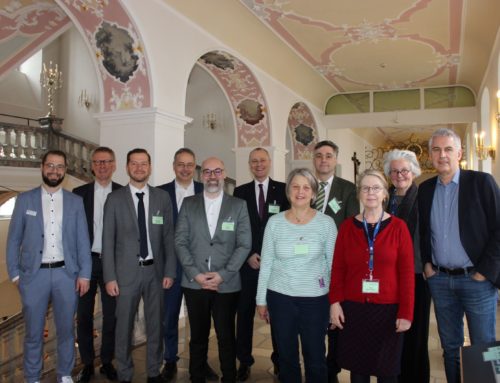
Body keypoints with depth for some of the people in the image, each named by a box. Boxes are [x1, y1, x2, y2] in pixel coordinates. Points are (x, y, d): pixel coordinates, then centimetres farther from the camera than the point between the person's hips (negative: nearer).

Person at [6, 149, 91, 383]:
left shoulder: (75, 202, 4)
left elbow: (83, 240, 2)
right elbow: (13, 240, 4)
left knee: (66, 329, 11)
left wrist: (84, 274, -3)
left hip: (66, 274, 1)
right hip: (34, 274, 0)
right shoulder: (25, 199, 3)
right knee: (33, 332, 9)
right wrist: (14, 273, -2)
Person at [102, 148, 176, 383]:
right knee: (124, 326, 9)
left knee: (155, 324, 12)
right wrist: (109, 277, -6)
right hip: (126, 272, -1)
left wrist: (169, 271, 0)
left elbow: (169, 237, 5)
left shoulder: (162, 198, 4)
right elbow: (108, 240, -2)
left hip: (155, 271, 2)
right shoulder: (115, 199, -1)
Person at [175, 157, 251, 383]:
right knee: (198, 337, 12)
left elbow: (244, 244, -2)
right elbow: (180, 242, 1)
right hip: (194, 283, 1)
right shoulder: (188, 204, 6)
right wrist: (195, 274, -9)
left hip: (226, 284, -1)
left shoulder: (238, 205, 2)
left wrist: (223, 274, -11)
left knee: (226, 337, 7)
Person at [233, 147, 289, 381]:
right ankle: (244, 360, 21)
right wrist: (248, 255, -4)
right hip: (248, 261, 1)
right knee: (244, 313, 7)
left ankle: (280, 359, 24)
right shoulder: (240, 192, 7)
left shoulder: (283, 190, 2)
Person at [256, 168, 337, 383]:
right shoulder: (274, 222, -3)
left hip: (316, 299, -1)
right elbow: (266, 264, 2)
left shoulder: (326, 223, -5)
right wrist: (261, 300, 4)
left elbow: (334, 264, 0)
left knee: (315, 359, 11)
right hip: (280, 297, 1)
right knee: (286, 357, 16)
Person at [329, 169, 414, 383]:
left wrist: (406, 312, -8)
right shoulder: (347, 227, 2)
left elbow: (407, 273, -5)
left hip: (388, 310, -1)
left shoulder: (398, 227, -3)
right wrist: (335, 302, -6)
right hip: (353, 309, 2)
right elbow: (337, 269, 3)